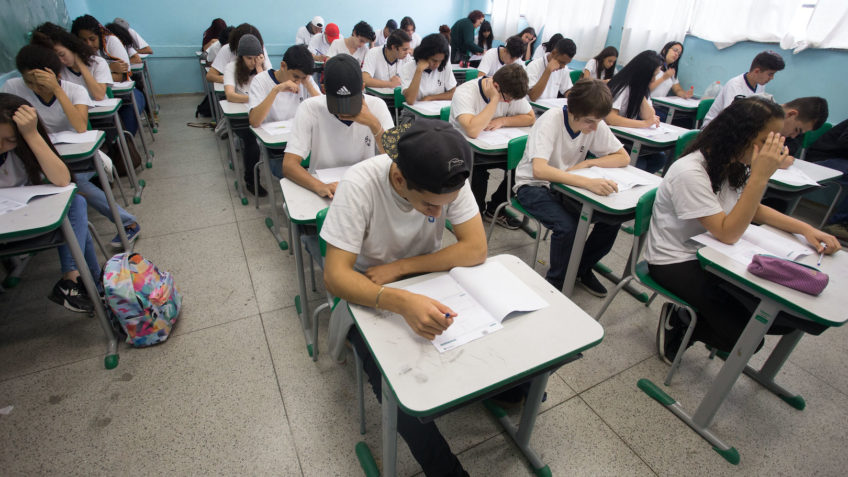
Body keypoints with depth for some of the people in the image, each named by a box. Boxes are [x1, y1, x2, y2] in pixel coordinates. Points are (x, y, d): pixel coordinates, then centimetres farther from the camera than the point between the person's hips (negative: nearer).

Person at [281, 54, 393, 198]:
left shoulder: (376, 106, -8)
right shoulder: (309, 108, -12)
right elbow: (288, 165, -19)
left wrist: (374, 124, -24)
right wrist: (319, 186, -37)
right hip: (324, 187, 0)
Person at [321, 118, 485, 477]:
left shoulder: (450, 180, -21)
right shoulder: (360, 185, -30)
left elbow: (476, 249, -21)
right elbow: (334, 275, -31)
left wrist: (399, 268, -25)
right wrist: (401, 302, -49)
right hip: (368, 294, -2)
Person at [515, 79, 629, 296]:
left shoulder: (595, 124, -8)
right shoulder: (551, 120, -25)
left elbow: (624, 158, -1)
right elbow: (539, 170, -39)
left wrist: (585, 164, -17)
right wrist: (588, 182, -47)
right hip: (533, 185, -6)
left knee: (614, 217, -11)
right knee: (567, 226, -30)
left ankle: (582, 269, 13)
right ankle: (555, 283, -3)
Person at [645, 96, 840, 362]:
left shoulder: (734, 165, 3)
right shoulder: (690, 172, -24)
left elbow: (753, 209, 19)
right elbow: (727, 233, -25)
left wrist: (804, 229, 3)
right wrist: (760, 176, -27)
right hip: (675, 263, -9)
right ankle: (679, 324, 6)